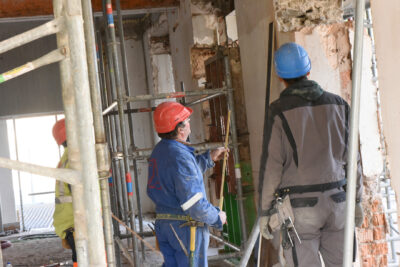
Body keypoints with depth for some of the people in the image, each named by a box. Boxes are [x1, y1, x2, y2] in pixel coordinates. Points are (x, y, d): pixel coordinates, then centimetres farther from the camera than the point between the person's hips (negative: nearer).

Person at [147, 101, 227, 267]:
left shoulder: (159, 150, 9)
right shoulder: (179, 156, -22)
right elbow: (192, 203, -24)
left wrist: (209, 158, 27)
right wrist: (217, 218, -9)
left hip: (163, 223, 9)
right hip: (185, 225, -9)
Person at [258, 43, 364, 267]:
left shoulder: (280, 111, -9)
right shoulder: (338, 105, 4)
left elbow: (273, 165, -11)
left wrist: (265, 211, -3)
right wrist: (356, 200, 15)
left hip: (299, 206, -4)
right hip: (336, 202, 4)